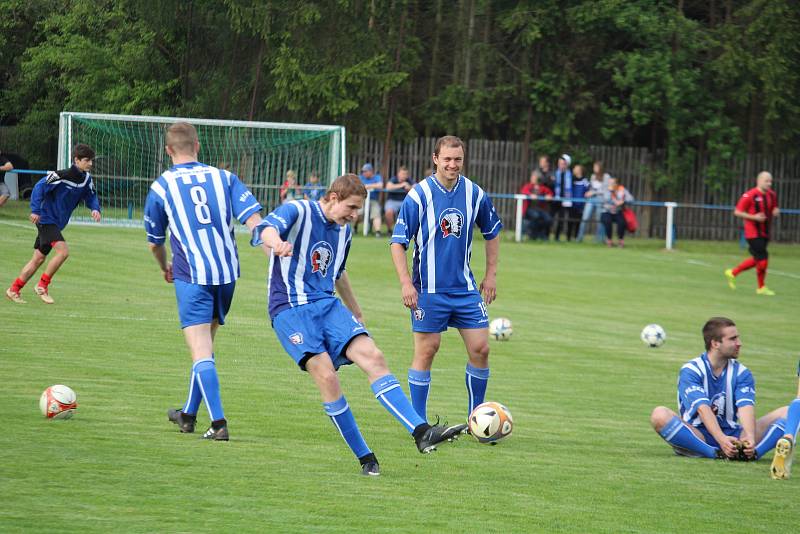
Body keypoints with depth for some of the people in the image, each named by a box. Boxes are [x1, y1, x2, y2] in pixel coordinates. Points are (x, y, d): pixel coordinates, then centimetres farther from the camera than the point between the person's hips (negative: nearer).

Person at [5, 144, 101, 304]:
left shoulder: (86, 179, 4)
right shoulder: (62, 176, -19)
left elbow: (91, 196, 15)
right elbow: (40, 187, -19)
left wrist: (95, 208, -7)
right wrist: (36, 210, -26)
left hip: (57, 223, 8)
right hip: (46, 220, -8)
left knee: (39, 258, 11)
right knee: (63, 251, -22)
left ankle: (13, 290, 19)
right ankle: (42, 285, -8)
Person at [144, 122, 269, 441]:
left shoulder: (161, 187, 3)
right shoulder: (224, 178, 8)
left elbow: (154, 242, 16)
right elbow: (254, 220, -5)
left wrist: (166, 269, 36)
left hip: (191, 277, -4)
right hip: (228, 274, 4)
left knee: (201, 353, -7)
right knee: (205, 348, 19)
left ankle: (219, 423, -20)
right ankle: (188, 414, 31)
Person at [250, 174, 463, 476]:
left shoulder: (343, 231, 15)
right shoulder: (297, 213, -8)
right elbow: (266, 229, -29)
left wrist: (356, 312, 40)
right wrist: (276, 242, -53)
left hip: (328, 306, 6)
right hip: (290, 310, -6)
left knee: (373, 357, -14)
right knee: (326, 376, -21)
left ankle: (422, 433, -22)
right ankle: (365, 458, -11)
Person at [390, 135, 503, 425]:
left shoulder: (475, 194, 2)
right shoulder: (418, 195, -10)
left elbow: (492, 233, 18)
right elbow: (398, 241, -7)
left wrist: (491, 274, 13)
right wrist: (406, 283, -14)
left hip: (465, 288, 4)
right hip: (428, 290, -4)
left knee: (480, 349, 0)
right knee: (426, 352, -2)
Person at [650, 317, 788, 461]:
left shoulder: (741, 372, 4)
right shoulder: (690, 370, -6)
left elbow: (746, 407, -14)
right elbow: (703, 409, -22)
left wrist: (750, 438, -36)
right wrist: (722, 439, -40)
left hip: (733, 435, 3)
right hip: (698, 436, -3)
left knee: (786, 413, -12)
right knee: (660, 414, -31)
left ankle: (751, 452, -39)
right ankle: (718, 454, -40)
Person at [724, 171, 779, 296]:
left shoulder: (772, 195, 8)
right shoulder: (750, 195, -14)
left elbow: (773, 210, 23)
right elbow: (737, 212, -12)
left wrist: (776, 212, -3)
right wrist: (754, 217, -22)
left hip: (765, 233, 8)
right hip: (753, 233, -8)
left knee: (757, 260, 12)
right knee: (763, 259, -10)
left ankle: (732, 273, 28)